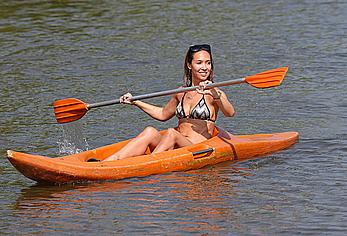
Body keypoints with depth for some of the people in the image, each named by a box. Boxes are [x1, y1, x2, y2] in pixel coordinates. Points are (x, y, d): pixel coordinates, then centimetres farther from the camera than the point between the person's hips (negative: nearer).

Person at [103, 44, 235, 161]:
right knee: (150, 132, -23)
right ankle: (106, 163, -39)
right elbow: (163, 114, 35)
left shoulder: (213, 93, 0)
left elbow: (230, 113, -22)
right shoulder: (182, 93, 17)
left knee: (171, 133, -32)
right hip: (175, 148, 5)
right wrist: (135, 102, 30)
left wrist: (215, 95, -39)